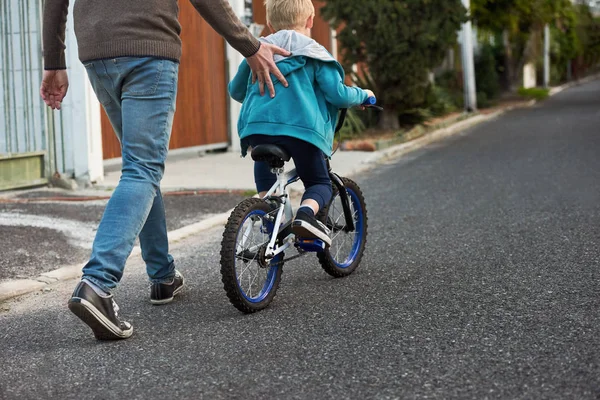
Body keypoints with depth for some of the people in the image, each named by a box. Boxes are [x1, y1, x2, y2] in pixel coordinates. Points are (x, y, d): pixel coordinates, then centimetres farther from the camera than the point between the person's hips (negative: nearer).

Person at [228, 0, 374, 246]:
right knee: (320, 184, 13)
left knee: (264, 179, 28)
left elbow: (235, 91, 32)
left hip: (258, 126, 3)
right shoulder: (314, 55, 9)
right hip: (302, 128, -3)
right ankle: (306, 213, -17)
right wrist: (363, 95, 20)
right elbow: (338, 95, -1)